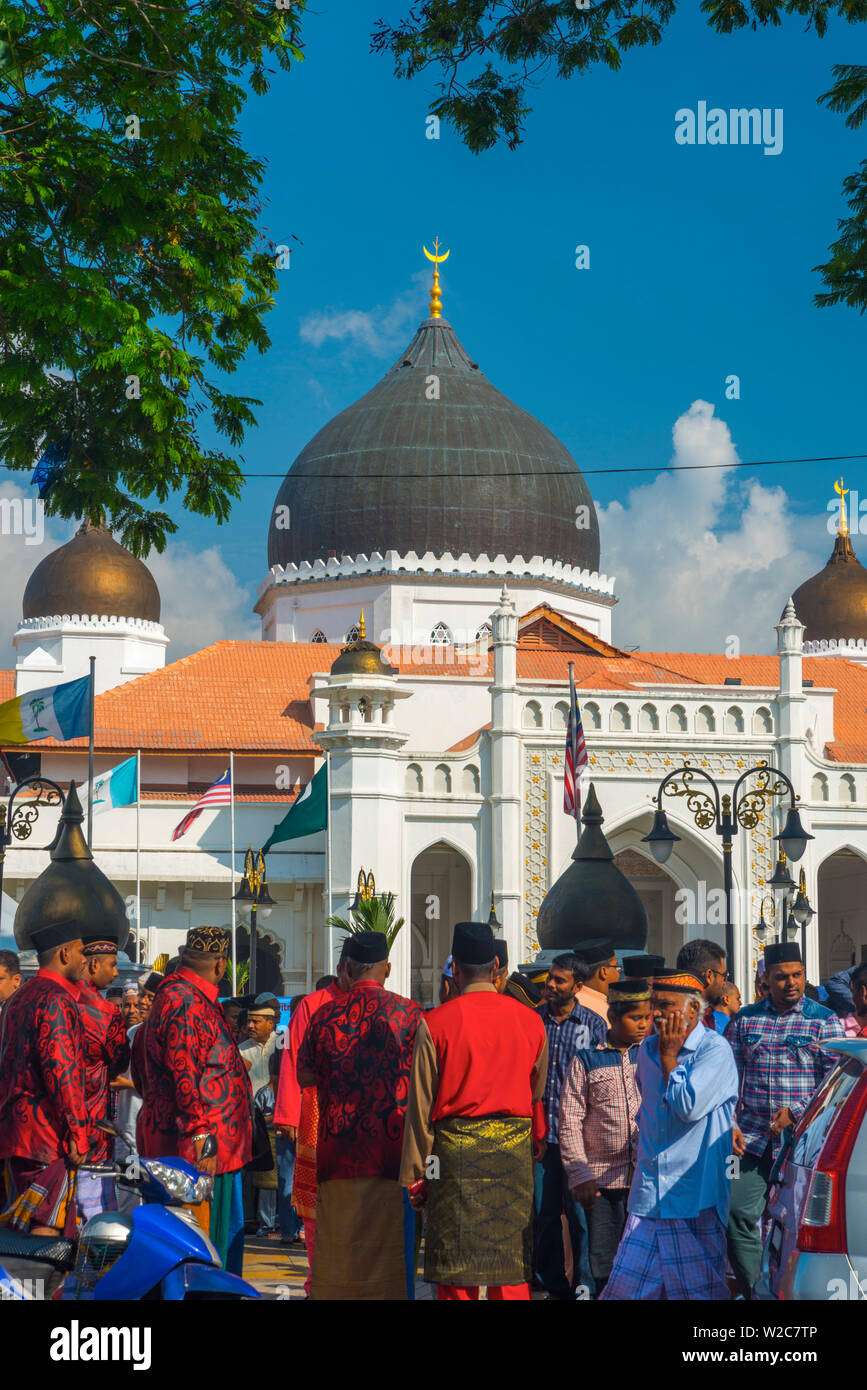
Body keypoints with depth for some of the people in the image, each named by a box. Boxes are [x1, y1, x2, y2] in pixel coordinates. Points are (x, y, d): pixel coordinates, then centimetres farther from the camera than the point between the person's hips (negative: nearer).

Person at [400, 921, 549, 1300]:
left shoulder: (435, 1023, -5)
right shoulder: (530, 1020, 3)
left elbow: (421, 1106, -2)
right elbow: (540, 1096, 11)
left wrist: (414, 1176, 4)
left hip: (455, 1146, -2)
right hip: (514, 1151, 3)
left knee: (456, 1272, 2)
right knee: (512, 1264, 7)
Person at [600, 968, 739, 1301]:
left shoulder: (715, 1051, -9)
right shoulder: (648, 1049, 13)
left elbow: (687, 1107, -19)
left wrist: (669, 1055, -9)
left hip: (696, 1198, -6)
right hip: (649, 1197, 6)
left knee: (698, 1291, -2)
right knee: (625, 1288, 3)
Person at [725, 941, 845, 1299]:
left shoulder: (824, 1021, 1)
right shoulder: (745, 1020, 9)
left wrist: (796, 1112, -15)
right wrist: (728, 1123, 0)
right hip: (753, 1140, 2)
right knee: (736, 1213, -7)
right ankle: (756, 1292, 5)